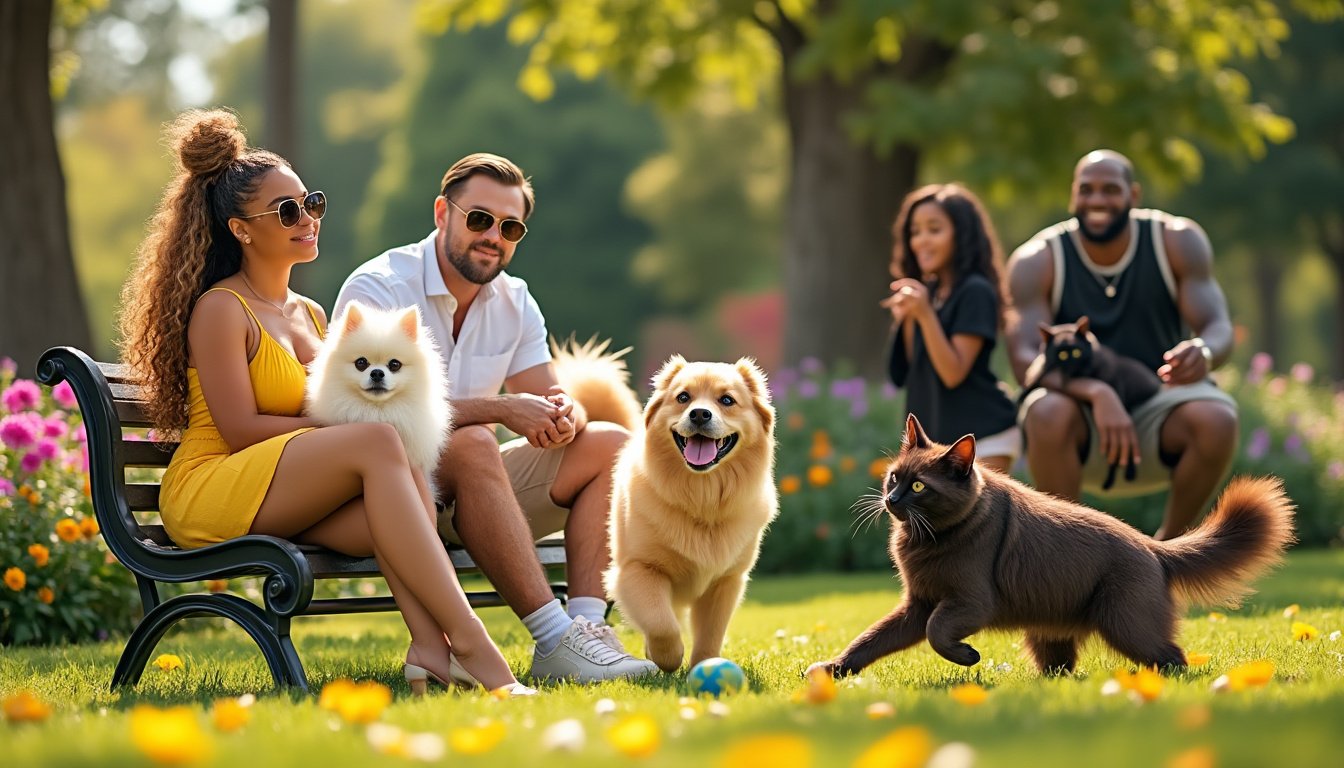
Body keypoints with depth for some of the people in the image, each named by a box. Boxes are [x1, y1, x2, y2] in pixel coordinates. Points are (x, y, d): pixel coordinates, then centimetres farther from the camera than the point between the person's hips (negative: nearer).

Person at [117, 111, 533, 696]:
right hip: (210, 494, -7)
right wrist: (352, 429, -11)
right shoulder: (221, 309, -5)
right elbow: (241, 429, -12)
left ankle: (430, 650, -50)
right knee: (378, 443, -31)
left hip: (290, 505, 7)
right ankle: (471, 644, -40)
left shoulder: (310, 314, 20)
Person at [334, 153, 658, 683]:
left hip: (469, 491, 8)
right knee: (473, 444, -37)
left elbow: (549, 396, 5)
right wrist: (503, 410, -28)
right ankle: (554, 641, -41)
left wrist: (563, 417, -21)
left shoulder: (514, 301, 9)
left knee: (609, 444, -5)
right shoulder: (377, 290, -14)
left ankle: (586, 623, -24)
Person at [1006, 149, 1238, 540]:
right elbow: (1024, 359, -20)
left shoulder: (1178, 241, -6)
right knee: (1049, 413, -35)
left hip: (1158, 411, 1)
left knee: (1216, 420, -31)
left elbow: (1219, 329, -13)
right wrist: (1096, 393, -40)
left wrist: (1203, 352, -41)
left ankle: (1168, 544, -5)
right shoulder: (1037, 262, -10)